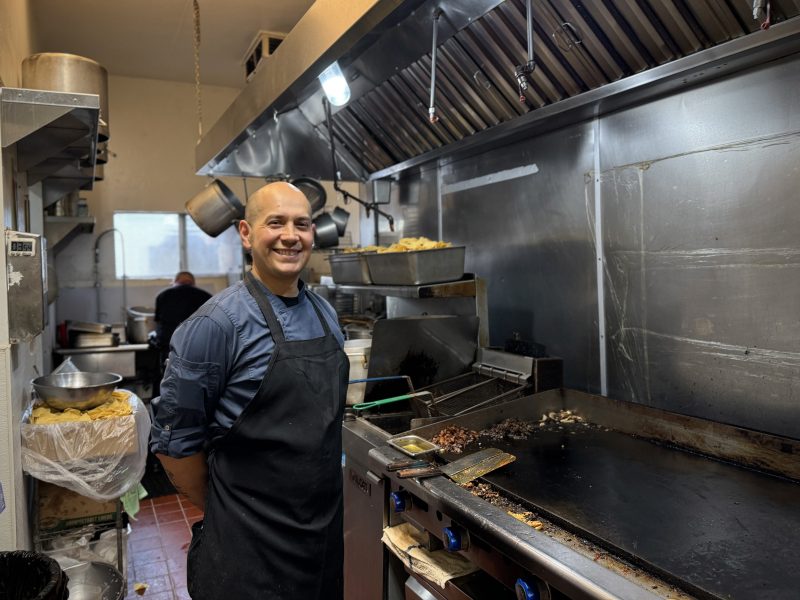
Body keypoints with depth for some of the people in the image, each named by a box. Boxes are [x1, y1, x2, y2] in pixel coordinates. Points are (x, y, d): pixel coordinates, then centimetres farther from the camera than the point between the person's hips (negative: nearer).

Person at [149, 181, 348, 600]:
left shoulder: (326, 315, 3)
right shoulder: (216, 325, -18)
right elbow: (173, 439, -12)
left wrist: (318, 508, 13)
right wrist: (222, 515, -2)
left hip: (327, 530, 6)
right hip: (249, 547, -6)